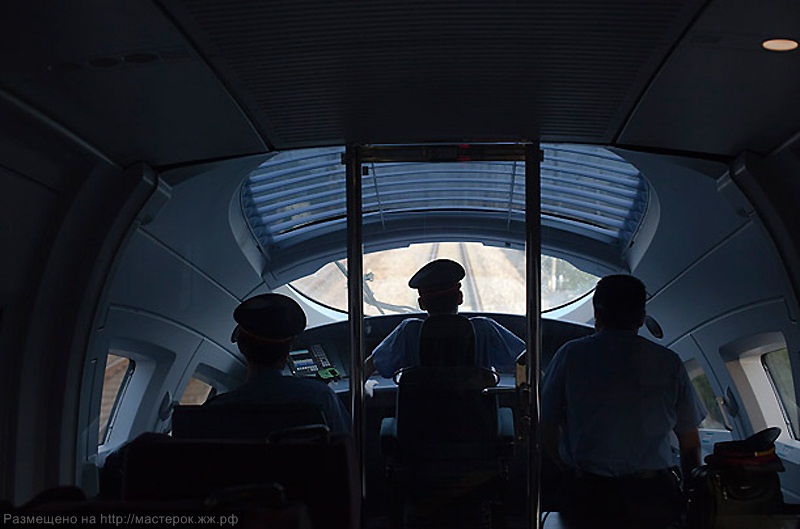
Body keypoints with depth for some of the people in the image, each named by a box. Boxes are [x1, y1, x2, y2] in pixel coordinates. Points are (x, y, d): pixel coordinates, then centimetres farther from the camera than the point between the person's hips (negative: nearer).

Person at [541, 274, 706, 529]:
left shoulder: (571, 354, 3)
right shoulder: (669, 362, 6)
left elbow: (547, 430, 9)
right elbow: (691, 444, 12)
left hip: (586, 498, -1)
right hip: (654, 498, 1)